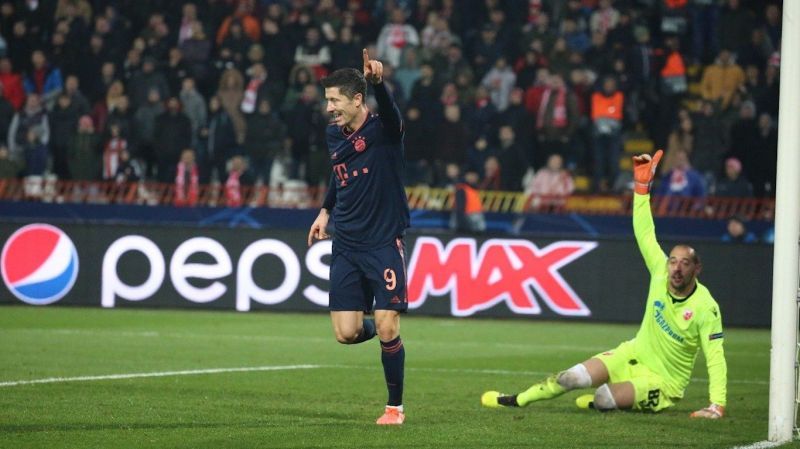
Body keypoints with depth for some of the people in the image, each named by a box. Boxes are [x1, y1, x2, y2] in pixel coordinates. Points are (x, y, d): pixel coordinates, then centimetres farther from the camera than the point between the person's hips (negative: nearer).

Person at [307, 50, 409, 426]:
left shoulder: (382, 129, -12)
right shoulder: (334, 135, 6)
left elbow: (390, 113, -38)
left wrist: (378, 83, -56)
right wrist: (326, 210, 21)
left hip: (384, 243, -5)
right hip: (346, 246, 5)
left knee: (387, 329, -9)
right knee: (346, 334, -2)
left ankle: (395, 406, 9)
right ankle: (379, 329, 33)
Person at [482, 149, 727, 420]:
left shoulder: (705, 307, -22)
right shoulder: (661, 273, -8)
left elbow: (715, 358, -22)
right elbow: (645, 234, 0)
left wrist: (717, 405, -32)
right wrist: (642, 184, -6)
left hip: (663, 380, -5)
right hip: (634, 354, 5)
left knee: (603, 399, -29)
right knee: (575, 377, -12)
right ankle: (518, 400, 9)